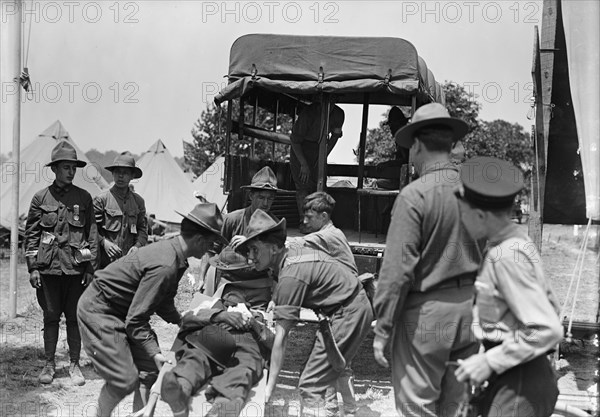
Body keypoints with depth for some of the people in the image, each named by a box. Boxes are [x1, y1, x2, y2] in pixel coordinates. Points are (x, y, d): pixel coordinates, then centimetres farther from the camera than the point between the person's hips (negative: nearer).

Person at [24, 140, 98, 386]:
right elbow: (31, 234, 5)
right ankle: (49, 364, 18)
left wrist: (91, 268, 2)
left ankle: (74, 364, 16)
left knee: (75, 317, 5)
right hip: (49, 267, 0)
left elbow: (92, 234, 6)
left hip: (76, 267, 0)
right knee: (50, 317, 7)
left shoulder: (83, 198, 5)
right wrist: (32, 267, 0)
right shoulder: (41, 198, 3)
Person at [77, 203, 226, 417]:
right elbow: (135, 319, -27)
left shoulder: (172, 251, 1)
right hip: (98, 311, -10)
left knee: (149, 370, 4)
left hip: (118, 310, 10)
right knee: (125, 380, -12)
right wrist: (155, 353, -26)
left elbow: (163, 303, 14)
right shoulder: (164, 266, -30)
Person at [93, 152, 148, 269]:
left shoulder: (138, 201, 13)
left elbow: (143, 228, 17)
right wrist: (104, 242, -13)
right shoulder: (101, 199, 2)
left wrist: (137, 245, 0)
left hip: (130, 261, 3)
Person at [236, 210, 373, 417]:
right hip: (357, 306, 10)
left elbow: (281, 337, -23)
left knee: (311, 386, -10)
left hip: (348, 313, -10)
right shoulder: (292, 252, 4)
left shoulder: (290, 276, -23)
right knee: (334, 372, 24)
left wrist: (269, 387, -20)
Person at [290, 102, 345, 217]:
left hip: (319, 148, 4)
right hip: (300, 148, -4)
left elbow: (335, 135, 7)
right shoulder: (307, 114, -27)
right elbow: (294, 141, -18)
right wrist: (303, 164, -21)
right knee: (303, 186, -12)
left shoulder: (338, 114, -13)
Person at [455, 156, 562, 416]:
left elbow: (548, 329, -24)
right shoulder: (519, 241, 6)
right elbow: (551, 305, 15)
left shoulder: (506, 256, -21)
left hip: (518, 385, -9)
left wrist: (489, 361, -19)